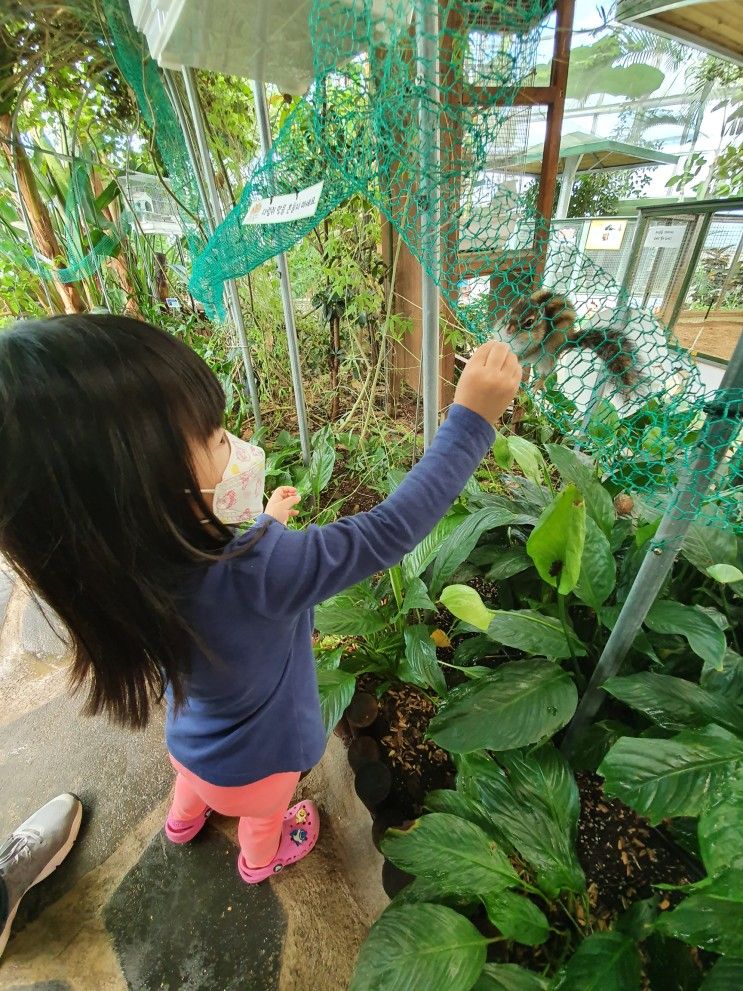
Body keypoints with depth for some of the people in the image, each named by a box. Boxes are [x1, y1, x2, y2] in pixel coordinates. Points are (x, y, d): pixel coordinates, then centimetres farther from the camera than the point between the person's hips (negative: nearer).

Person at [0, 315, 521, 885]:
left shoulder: (115, 565, -26)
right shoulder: (252, 572, -49)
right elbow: (389, 531, -43)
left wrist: (264, 527, -2)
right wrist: (471, 419, -38)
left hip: (193, 732, 5)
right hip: (256, 757, -4)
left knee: (200, 773, 41)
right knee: (263, 816, 34)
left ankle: (184, 821, 73)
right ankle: (261, 860, 67)